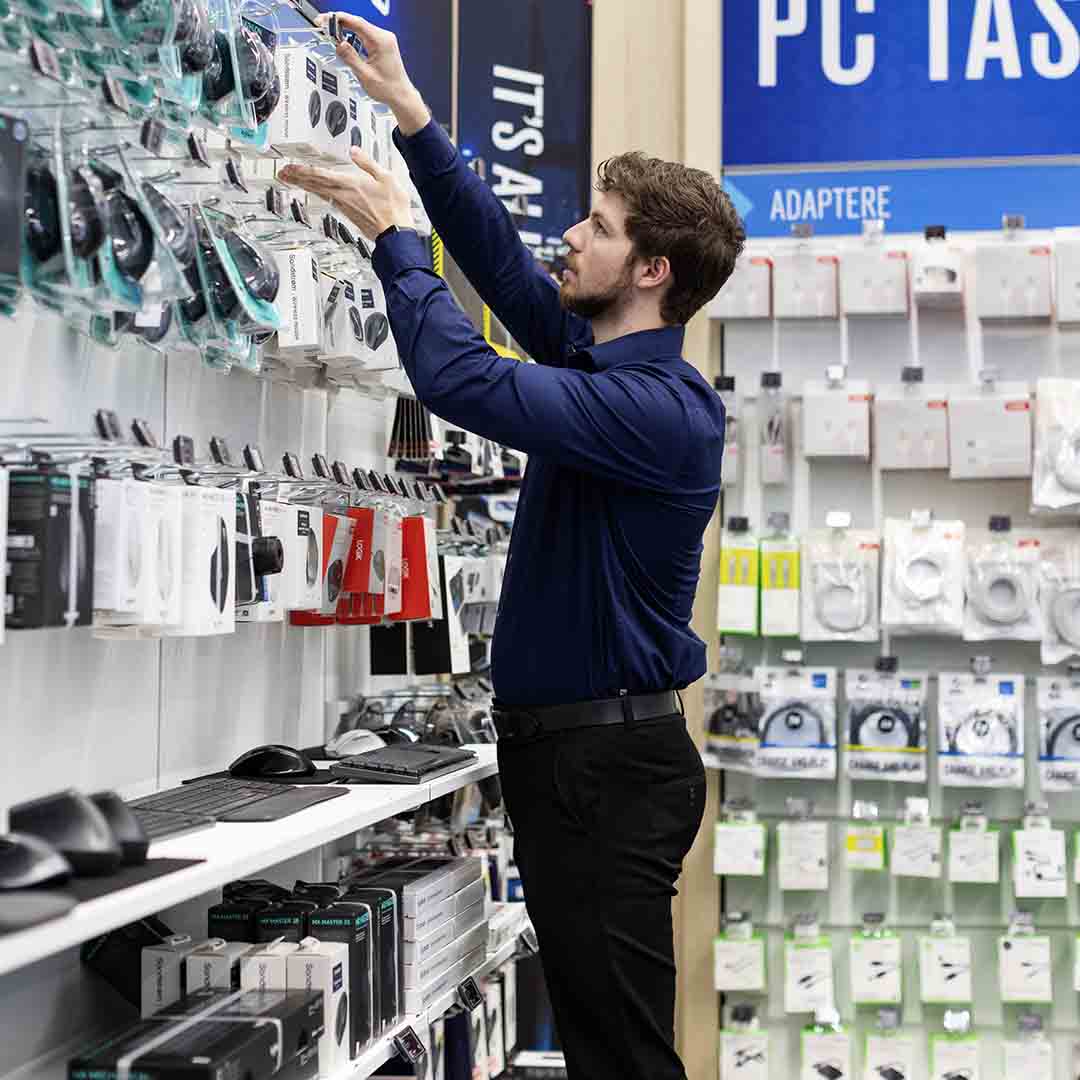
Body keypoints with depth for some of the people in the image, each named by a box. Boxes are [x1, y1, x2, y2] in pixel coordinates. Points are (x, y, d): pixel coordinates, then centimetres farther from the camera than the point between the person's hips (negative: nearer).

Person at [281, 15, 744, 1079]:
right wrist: (409, 113, 13)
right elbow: (501, 258, 16)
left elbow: (468, 382, -27)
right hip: (560, 743, 10)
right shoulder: (600, 355, 9)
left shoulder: (663, 407, -20)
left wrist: (392, 231, -14)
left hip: (611, 760, -10)